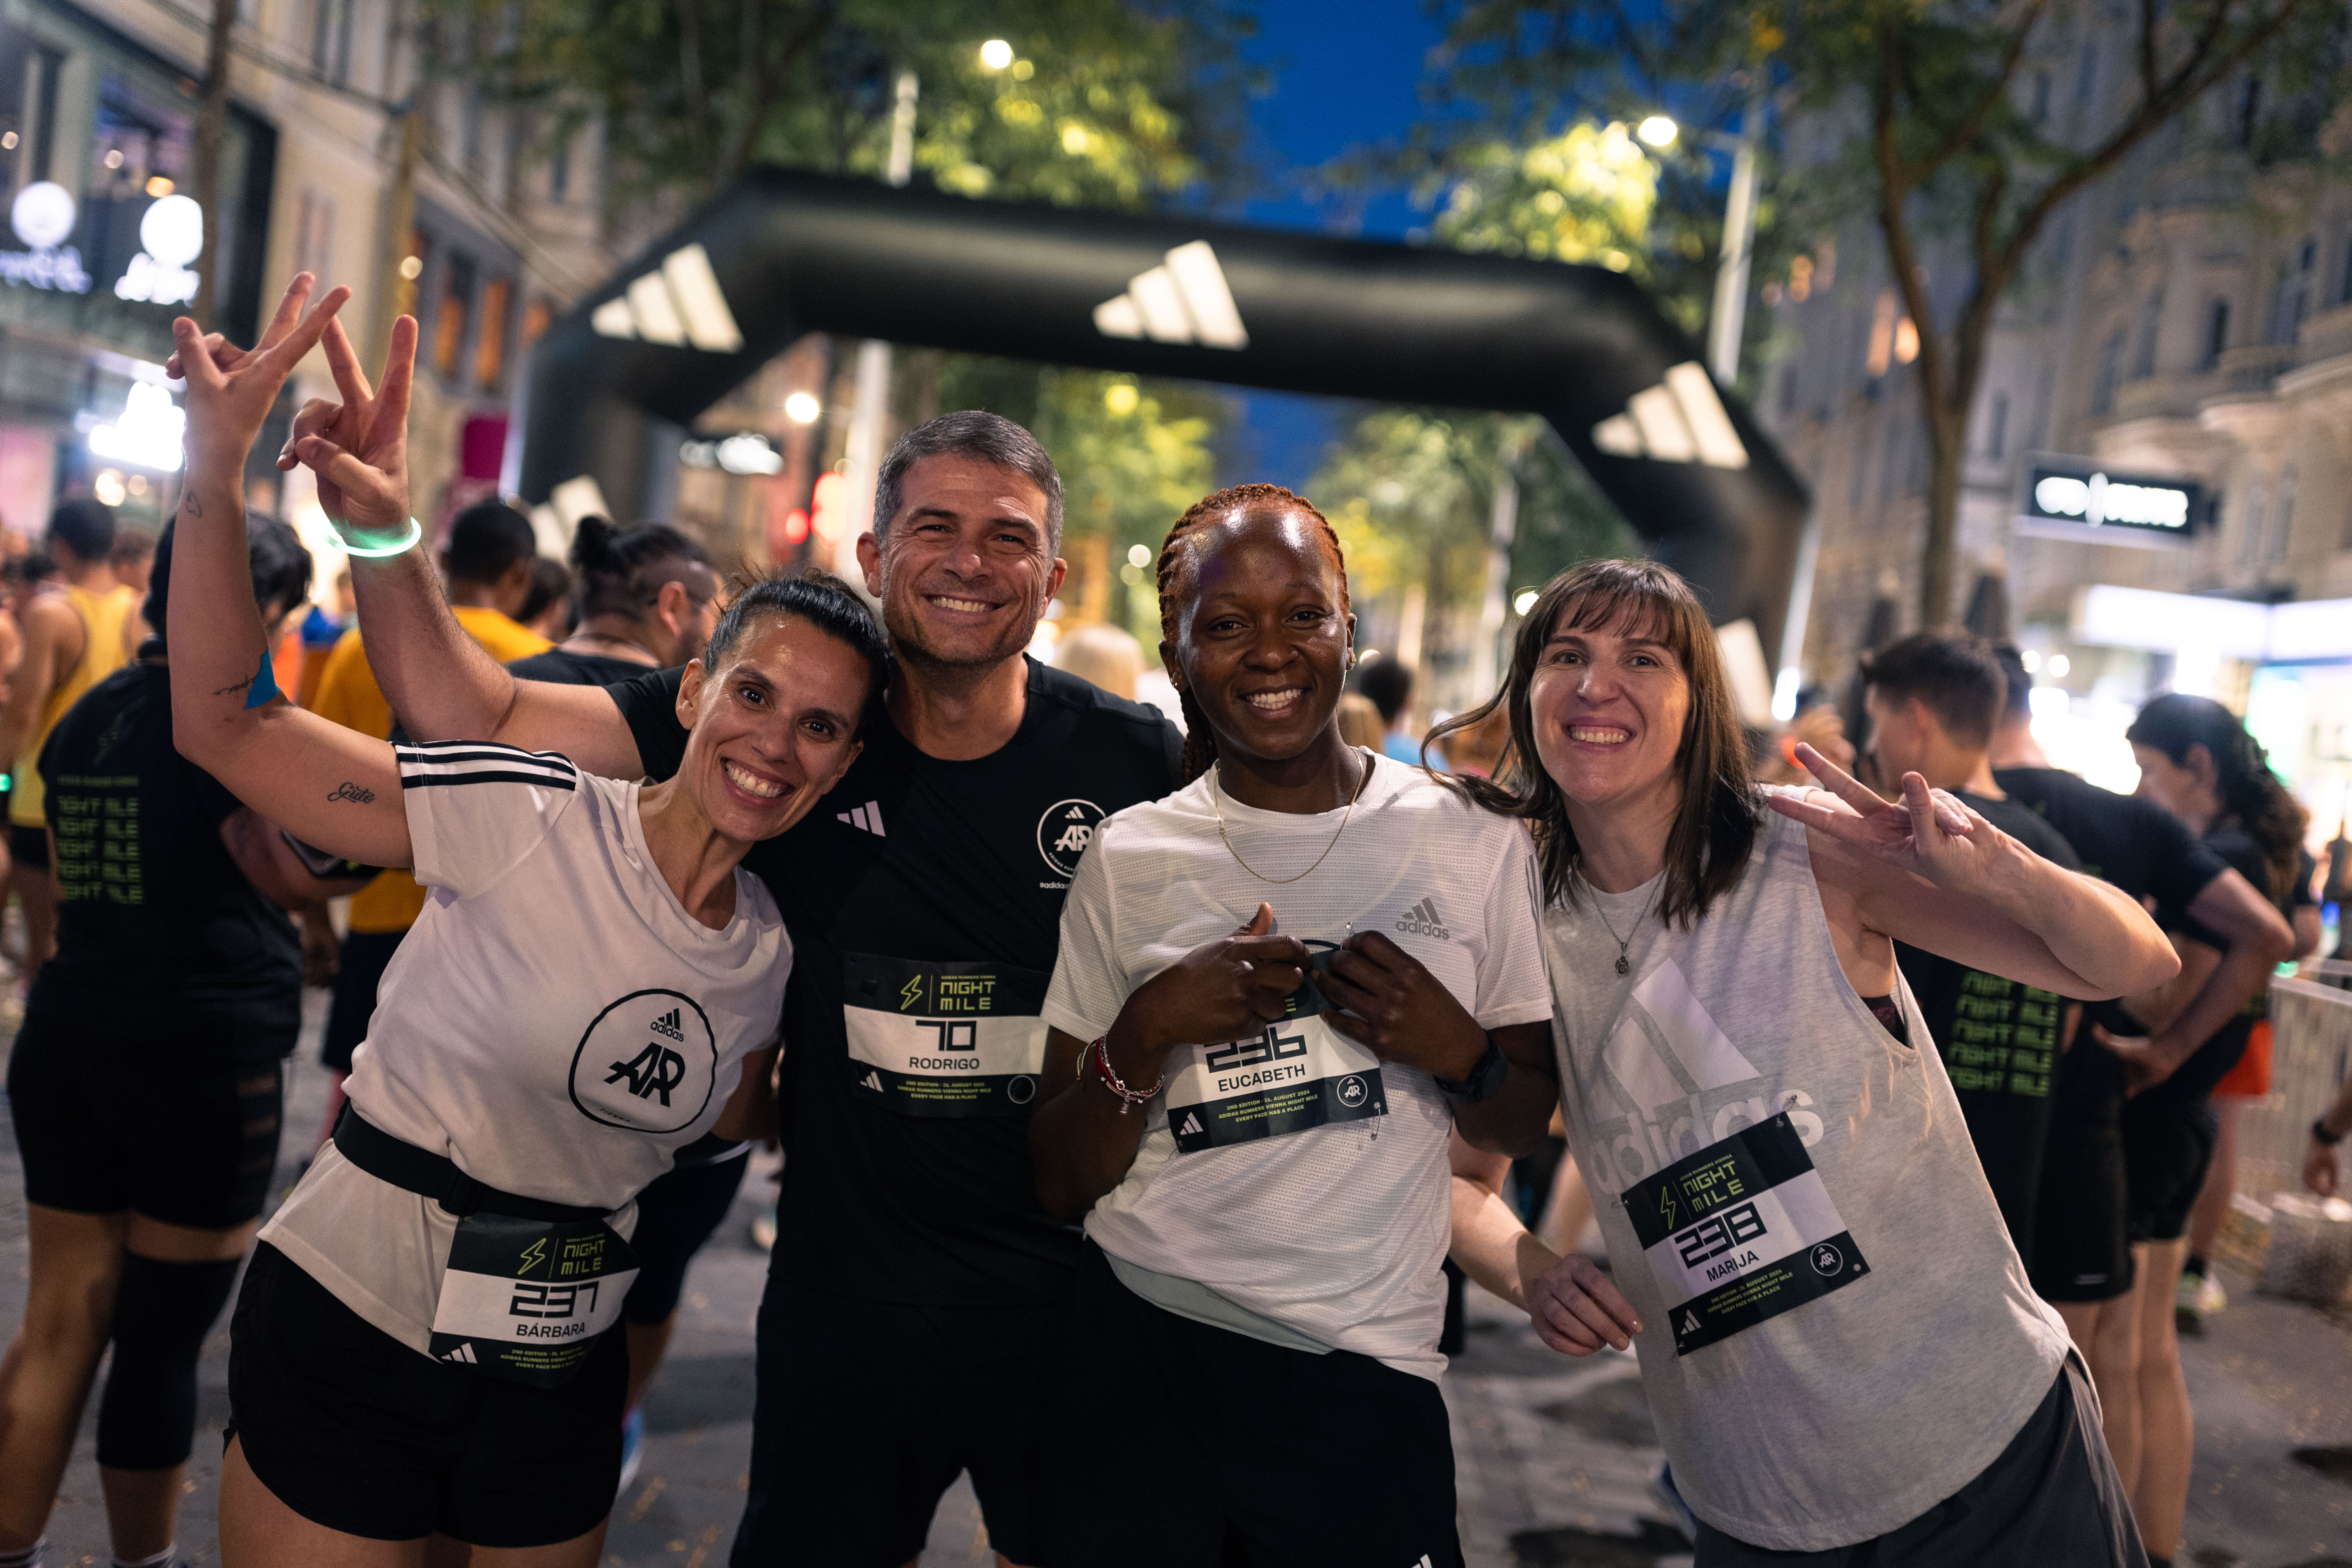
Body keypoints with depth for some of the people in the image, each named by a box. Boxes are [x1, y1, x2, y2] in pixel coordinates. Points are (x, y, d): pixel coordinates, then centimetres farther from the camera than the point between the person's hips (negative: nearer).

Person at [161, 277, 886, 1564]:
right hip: (350, 1327, -5)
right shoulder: (532, 821, -16)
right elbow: (224, 724, -17)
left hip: (555, 1378, 5)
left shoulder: (770, 952, 0)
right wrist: (216, 471, -26)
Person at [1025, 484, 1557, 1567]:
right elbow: (1061, 1183, 2)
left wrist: (1460, 1054, -13)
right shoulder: (1129, 857, 1)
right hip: (1139, 1349, 1)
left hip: (1368, 1368, 0)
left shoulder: (1475, 846, 0)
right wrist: (1144, 1034, -15)